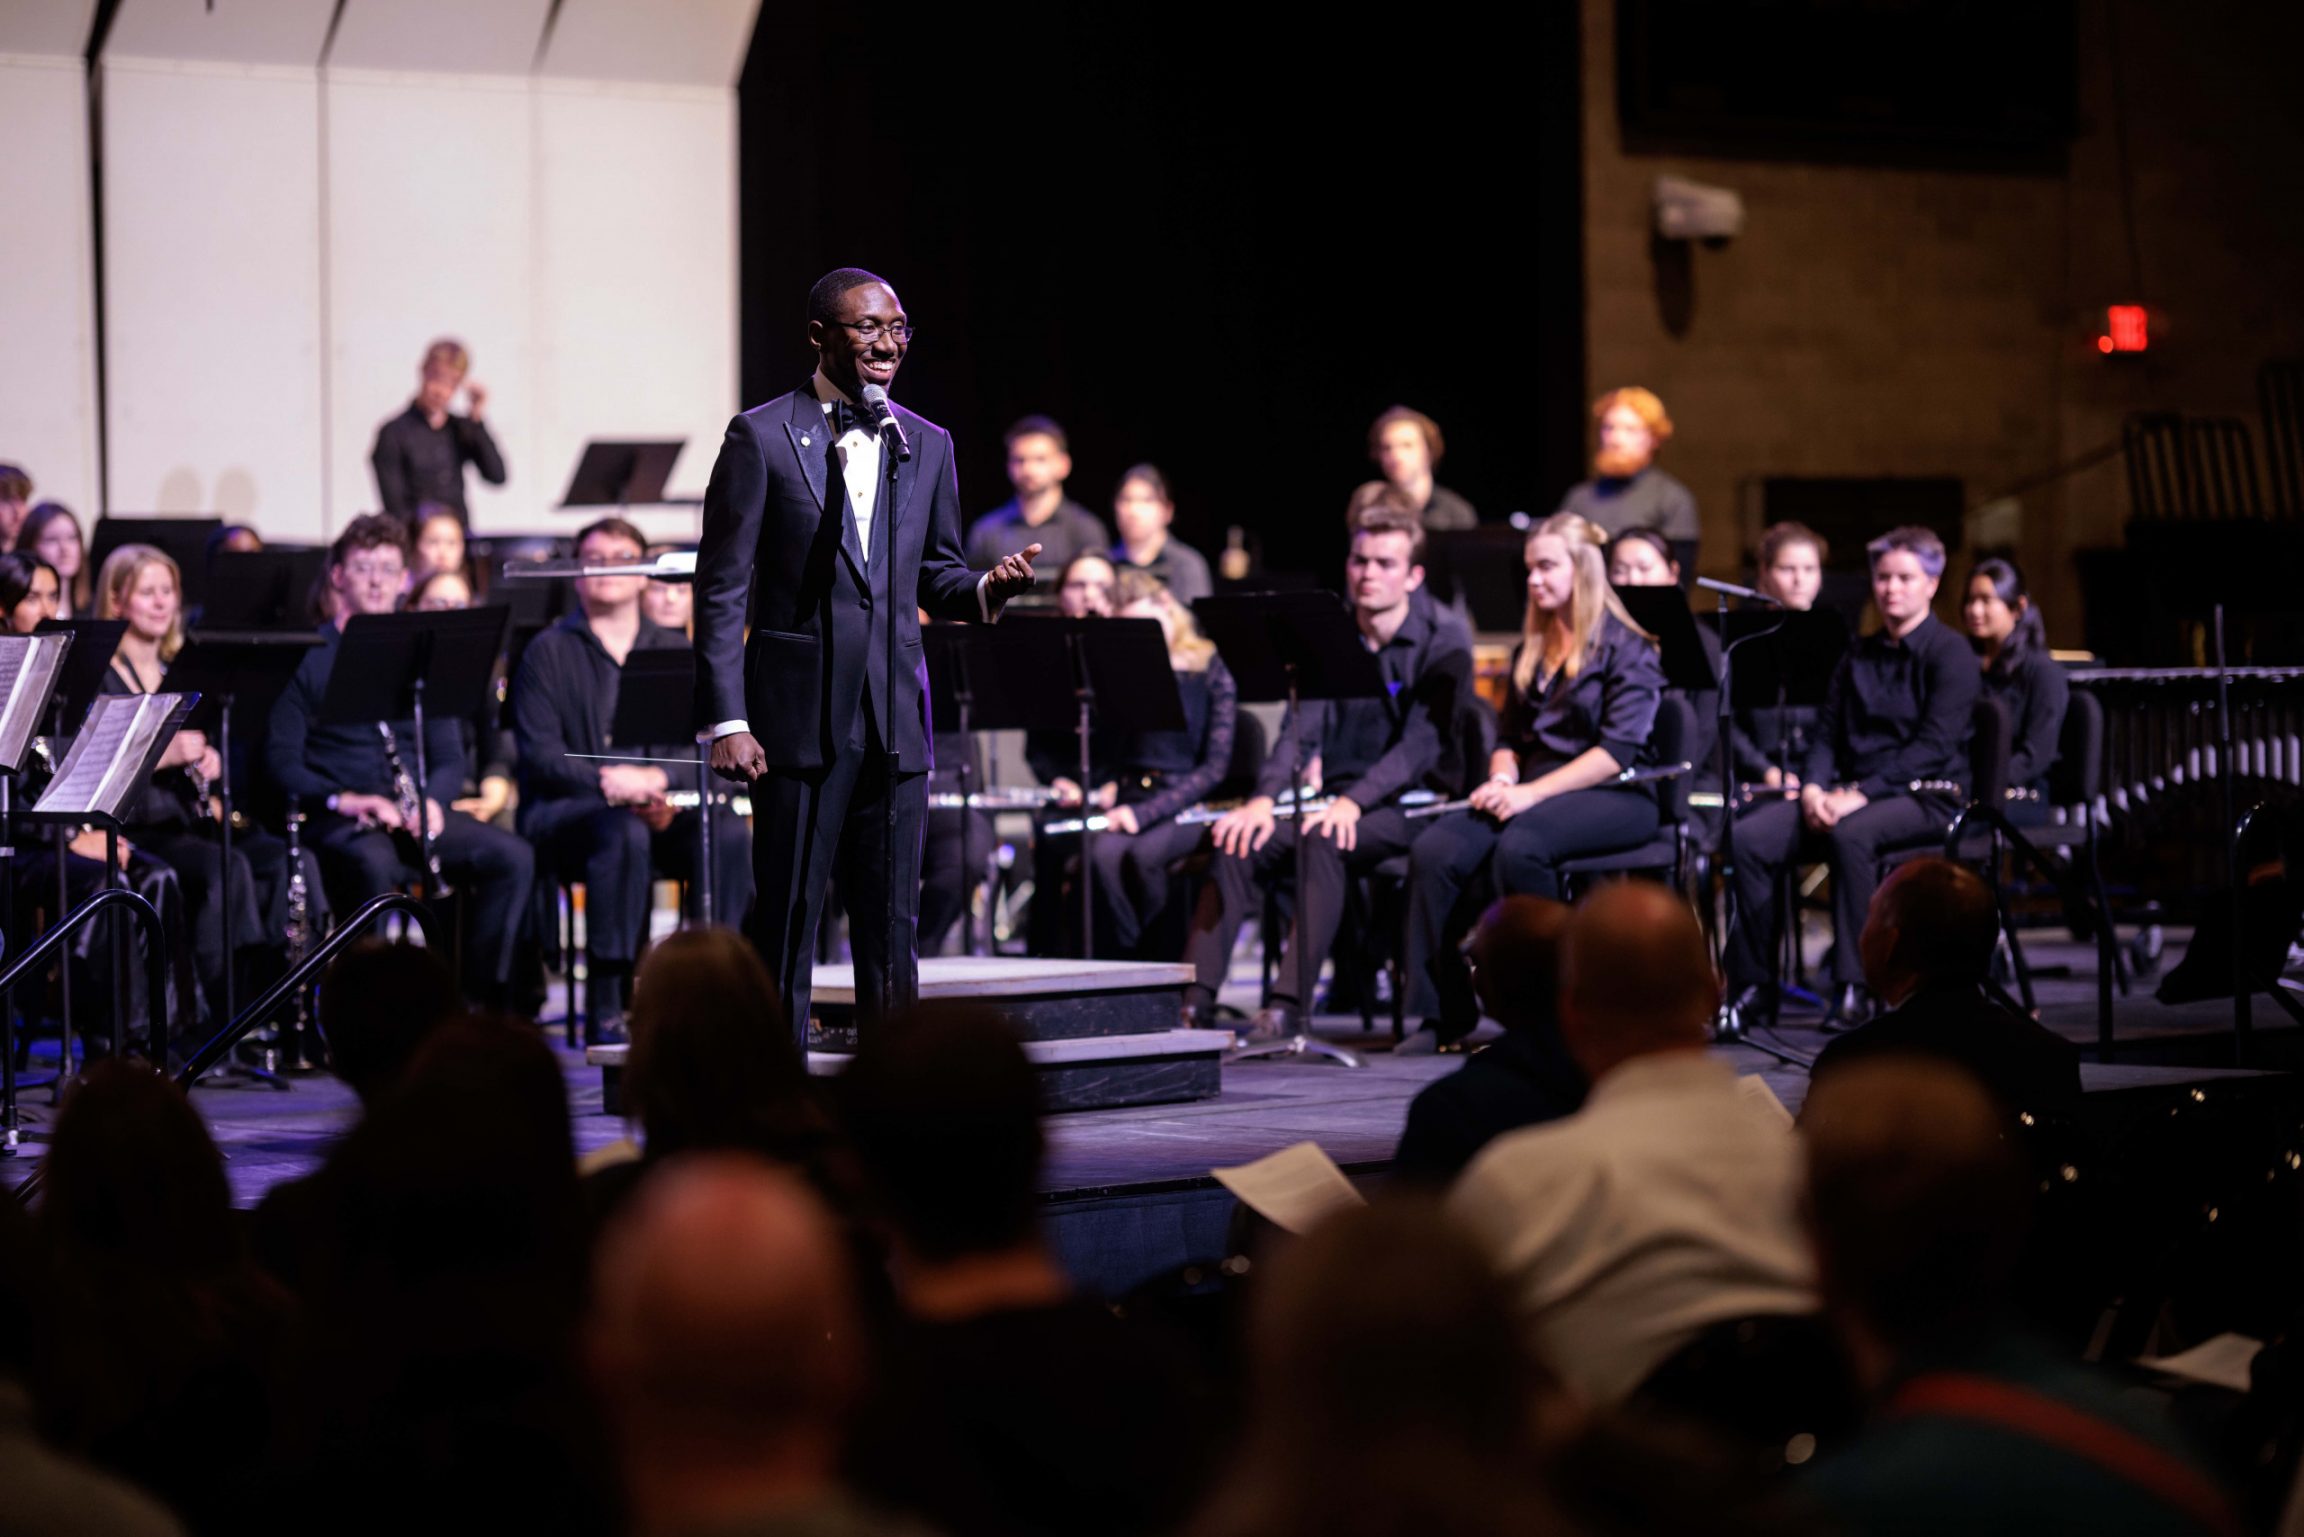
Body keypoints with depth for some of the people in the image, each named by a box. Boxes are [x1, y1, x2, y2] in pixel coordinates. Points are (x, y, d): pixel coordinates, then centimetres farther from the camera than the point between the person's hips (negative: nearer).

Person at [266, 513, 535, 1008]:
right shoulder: (308, 656, 4)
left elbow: (449, 756, 15)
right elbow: (282, 758, -3)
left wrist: (431, 799, -8)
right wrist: (343, 799, -20)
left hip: (415, 815, 5)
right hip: (337, 818, -5)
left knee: (513, 857, -19)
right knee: (375, 863, -39)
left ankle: (480, 994, -13)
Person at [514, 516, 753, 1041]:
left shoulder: (672, 651, 16)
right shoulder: (549, 652, 5)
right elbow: (540, 755, -6)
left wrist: (657, 778, -16)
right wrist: (606, 781, -24)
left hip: (658, 806, 3)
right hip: (561, 812, -3)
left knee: (728, 833, -28)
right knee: (624, 832, -37)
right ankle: (604, 1010, -34)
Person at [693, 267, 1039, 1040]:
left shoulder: (927, 445, 13)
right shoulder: (761, 437, -2)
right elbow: (722, 589, -4)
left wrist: (988, 587, -6)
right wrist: (726, 722, -11)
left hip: (896, 719, 5)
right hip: (800, 714, -4)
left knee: (892, 922, 8)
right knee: (787, 918, 0)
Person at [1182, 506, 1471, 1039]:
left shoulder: (1442, 650, -2)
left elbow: (1421, 744, -15)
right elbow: (1299, 733, 0)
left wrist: (1352, 802, -30)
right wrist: (1265, 798, -20)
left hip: (1405, 806, -5)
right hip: (1334, 801, 5)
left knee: (1324, 840, -35)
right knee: (1238, 841, -21)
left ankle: (1289, 1003, -40)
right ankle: (1195, 999, -25)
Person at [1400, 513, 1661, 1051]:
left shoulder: (1626, 648, -2)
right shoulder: (1530, 650, 21)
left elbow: (1619, 750, -12)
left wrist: (1531, 792, -20)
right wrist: (1502, 779, -3)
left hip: (1613, 798, -6)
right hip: (1530, 795, 6)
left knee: (1519, 845, -37)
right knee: (1433, 849, -22)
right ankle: (1441, 1012, -21)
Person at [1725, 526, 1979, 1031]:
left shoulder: (1950, 654, -2)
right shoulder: (1859, 656, 18)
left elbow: (1934, 746, -13)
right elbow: (1826, 734, 16)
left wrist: (1861, 795, -22)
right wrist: (1814, 788, -7)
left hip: (1923, 796, -6)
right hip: (1850, 792, 6)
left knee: (1852, 834, -39)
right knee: (1749, 837, -19)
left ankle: (1857, 986, -32)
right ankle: (1751, 984, -15)